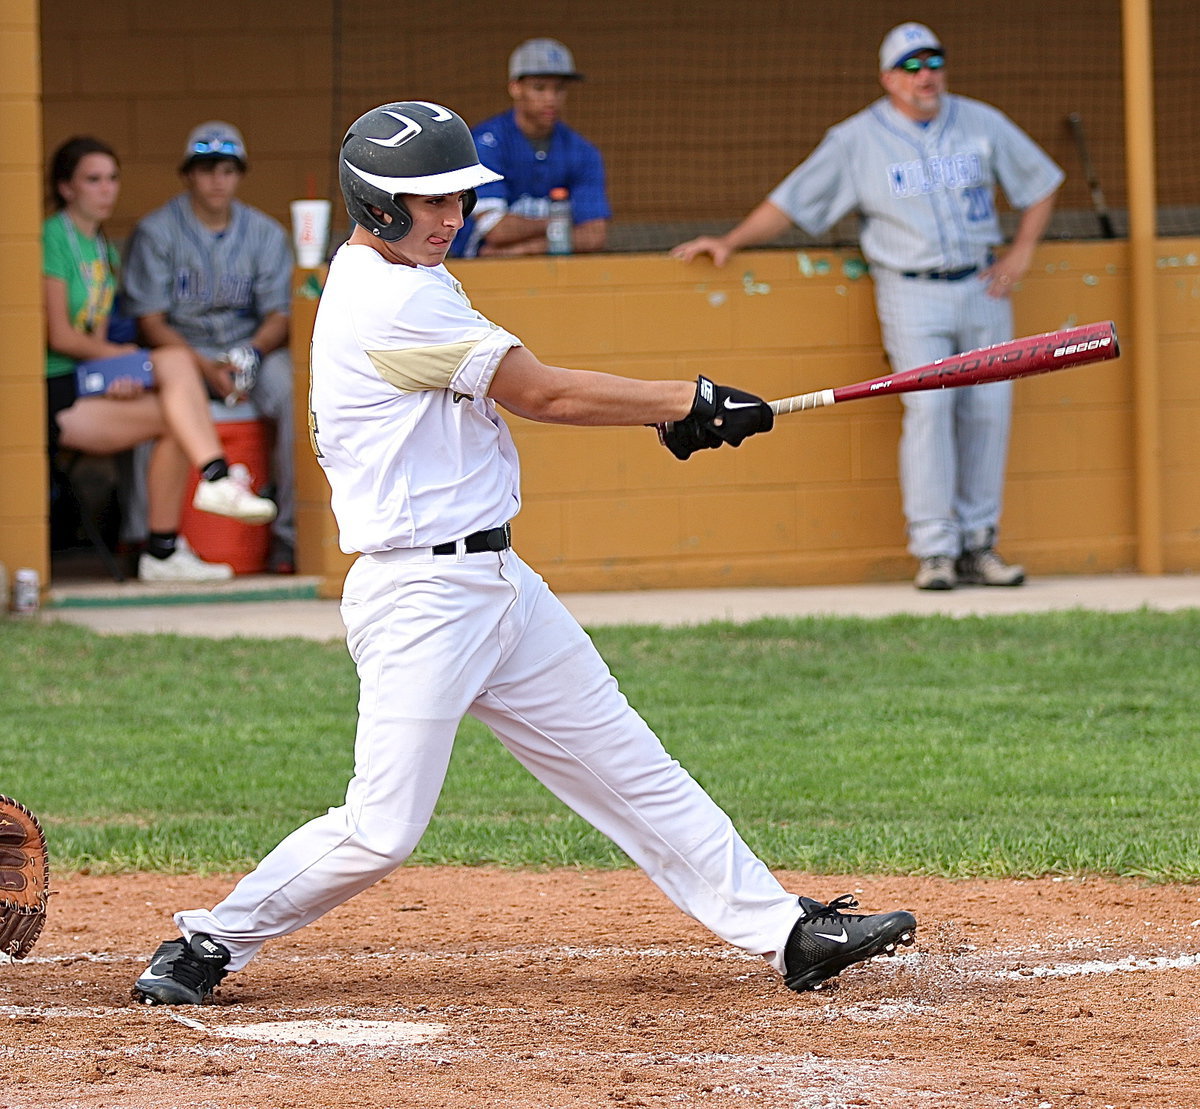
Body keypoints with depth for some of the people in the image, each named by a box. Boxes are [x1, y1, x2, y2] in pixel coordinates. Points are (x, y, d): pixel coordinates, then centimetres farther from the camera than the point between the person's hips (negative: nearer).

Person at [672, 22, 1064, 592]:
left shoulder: (982, 124, 6)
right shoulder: (856, 140, -1)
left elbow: (1040, 182, 15)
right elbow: (790, 201, 2)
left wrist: (1021, 250, 3)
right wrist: (729, 241, -5)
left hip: (983, 288, 3)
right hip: (912, 293, -3)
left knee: (987, 411, 1)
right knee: (928, 406, -16)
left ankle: (977, 544, 9)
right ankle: (934, 550, -15)